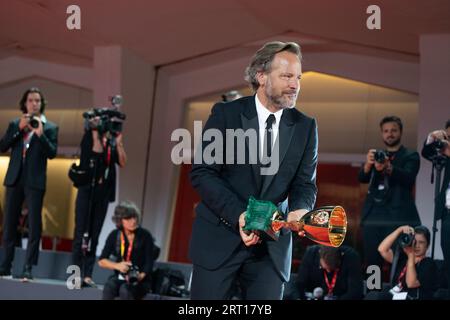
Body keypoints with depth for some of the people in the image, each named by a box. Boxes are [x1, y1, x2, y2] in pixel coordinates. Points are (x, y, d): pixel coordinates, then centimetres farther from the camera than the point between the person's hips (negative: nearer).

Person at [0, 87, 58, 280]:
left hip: (35, 181, -3)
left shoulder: (50, 127, 5)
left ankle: (28, 268, -6)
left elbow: (52, 153, -5)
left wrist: (40, 134, -16)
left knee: (34, 225, -6)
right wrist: (19, 129, -7)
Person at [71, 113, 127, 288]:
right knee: (81, 233, -6)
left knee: (94, 235, 2)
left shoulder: (112, 140, 9)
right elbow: (97, 151, -19)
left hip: (103, 192, 4)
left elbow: (122, 163, 1)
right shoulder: (89, 136, -1)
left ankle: (87, 275, 0)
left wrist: (118, 142, -6)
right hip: (87, 189, -4)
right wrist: (95, 131, -13)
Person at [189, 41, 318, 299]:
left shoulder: (305, 127, 4)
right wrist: (238, 215, -19)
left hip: (272, 245, 2)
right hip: (219, 238, -2)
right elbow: (202, 172, -7)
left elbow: (305, 184, 4)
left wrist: (300, 210, -19)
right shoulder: (226, 114, -4)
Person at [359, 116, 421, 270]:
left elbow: (408, 178, -10)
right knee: (372, 261, -2)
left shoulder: (410, 156, 9)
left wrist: (388, 168, -30)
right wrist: (368, 164, -19)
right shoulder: (377, 156, 20)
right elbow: (362, 178, 5)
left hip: (398, 216, -4)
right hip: (373, 215, 4)